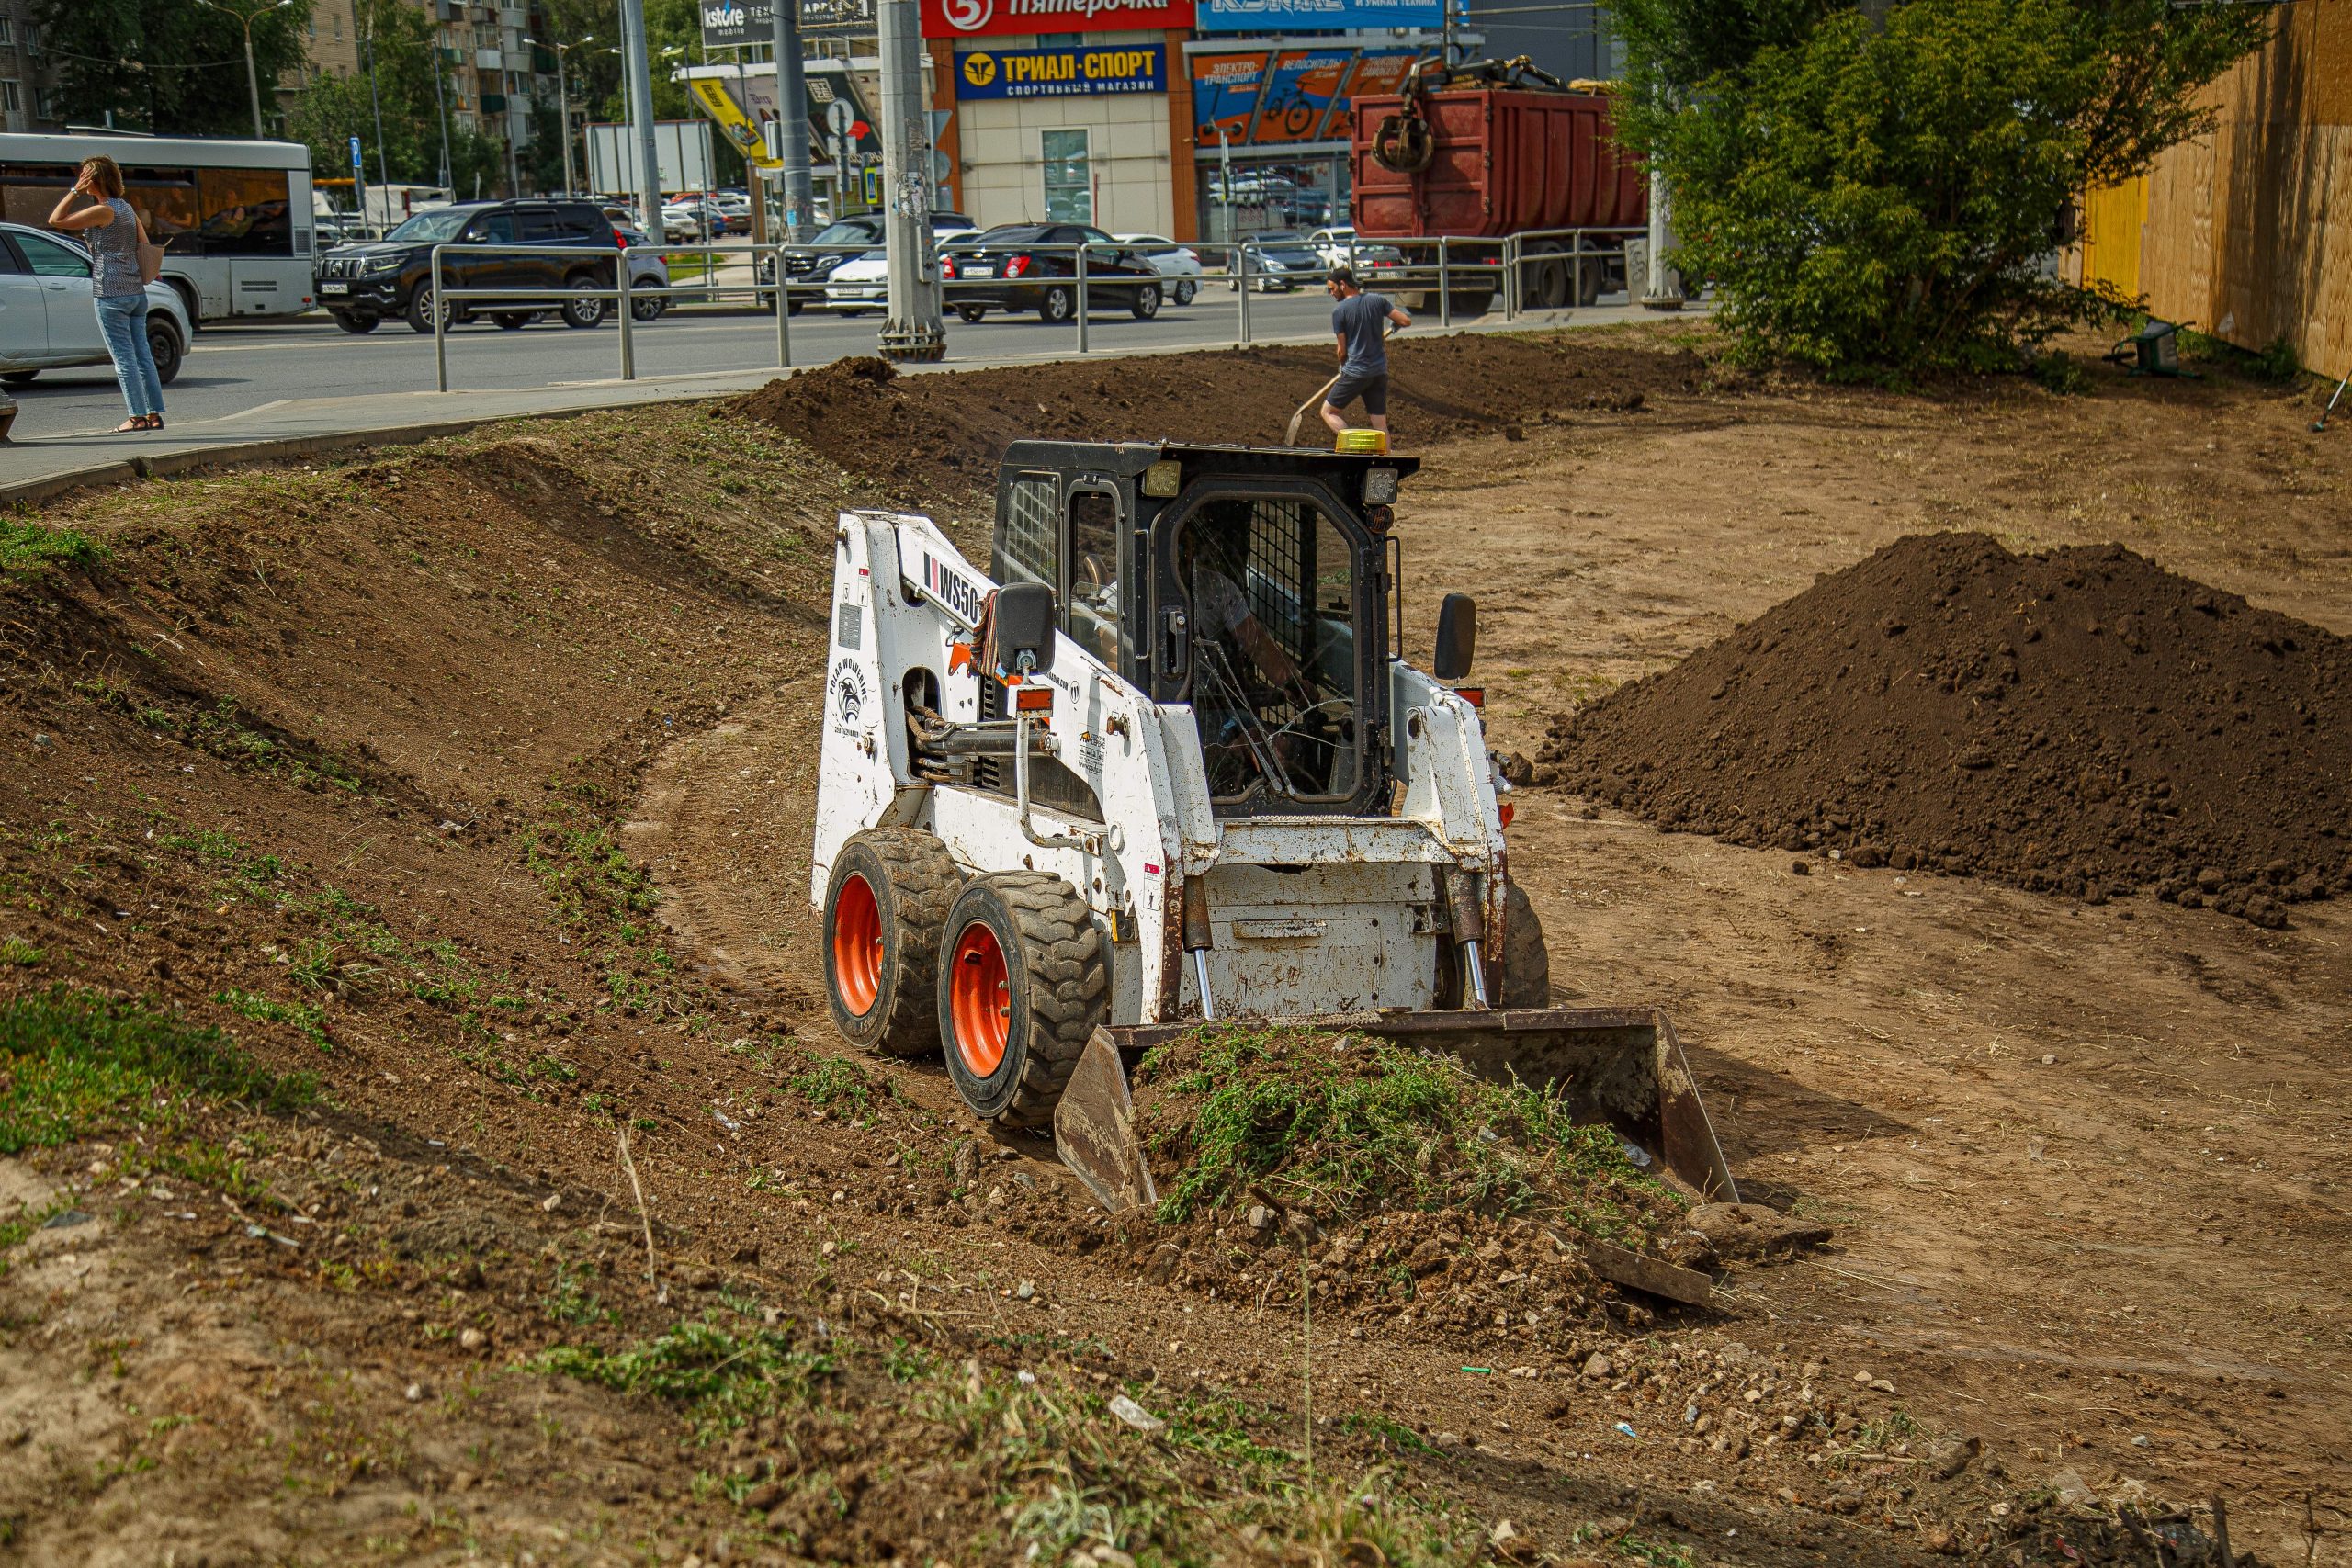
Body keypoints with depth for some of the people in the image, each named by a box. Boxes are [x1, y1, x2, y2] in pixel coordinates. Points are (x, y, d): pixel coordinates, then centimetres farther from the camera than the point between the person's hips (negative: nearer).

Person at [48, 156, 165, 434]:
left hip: (111, 293, -8)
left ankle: (137, 416, -4)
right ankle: (154, 414, 8)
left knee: (123, 356, -4)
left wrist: (75, 192, -6)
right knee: (142, 354, 8)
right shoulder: (127, 208, 13)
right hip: (136, 292, 8)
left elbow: (56, 220, -8)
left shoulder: (103, 211, -11)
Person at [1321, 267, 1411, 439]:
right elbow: (1406, 321, 0)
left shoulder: (1339, 310, -9)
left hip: (1355, 372, -5)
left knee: (1328, 412, 7)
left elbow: (1342, 351, -4)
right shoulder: (1378, 300, 2)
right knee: (1380, 424, 9)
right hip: (1380, 371, 5)